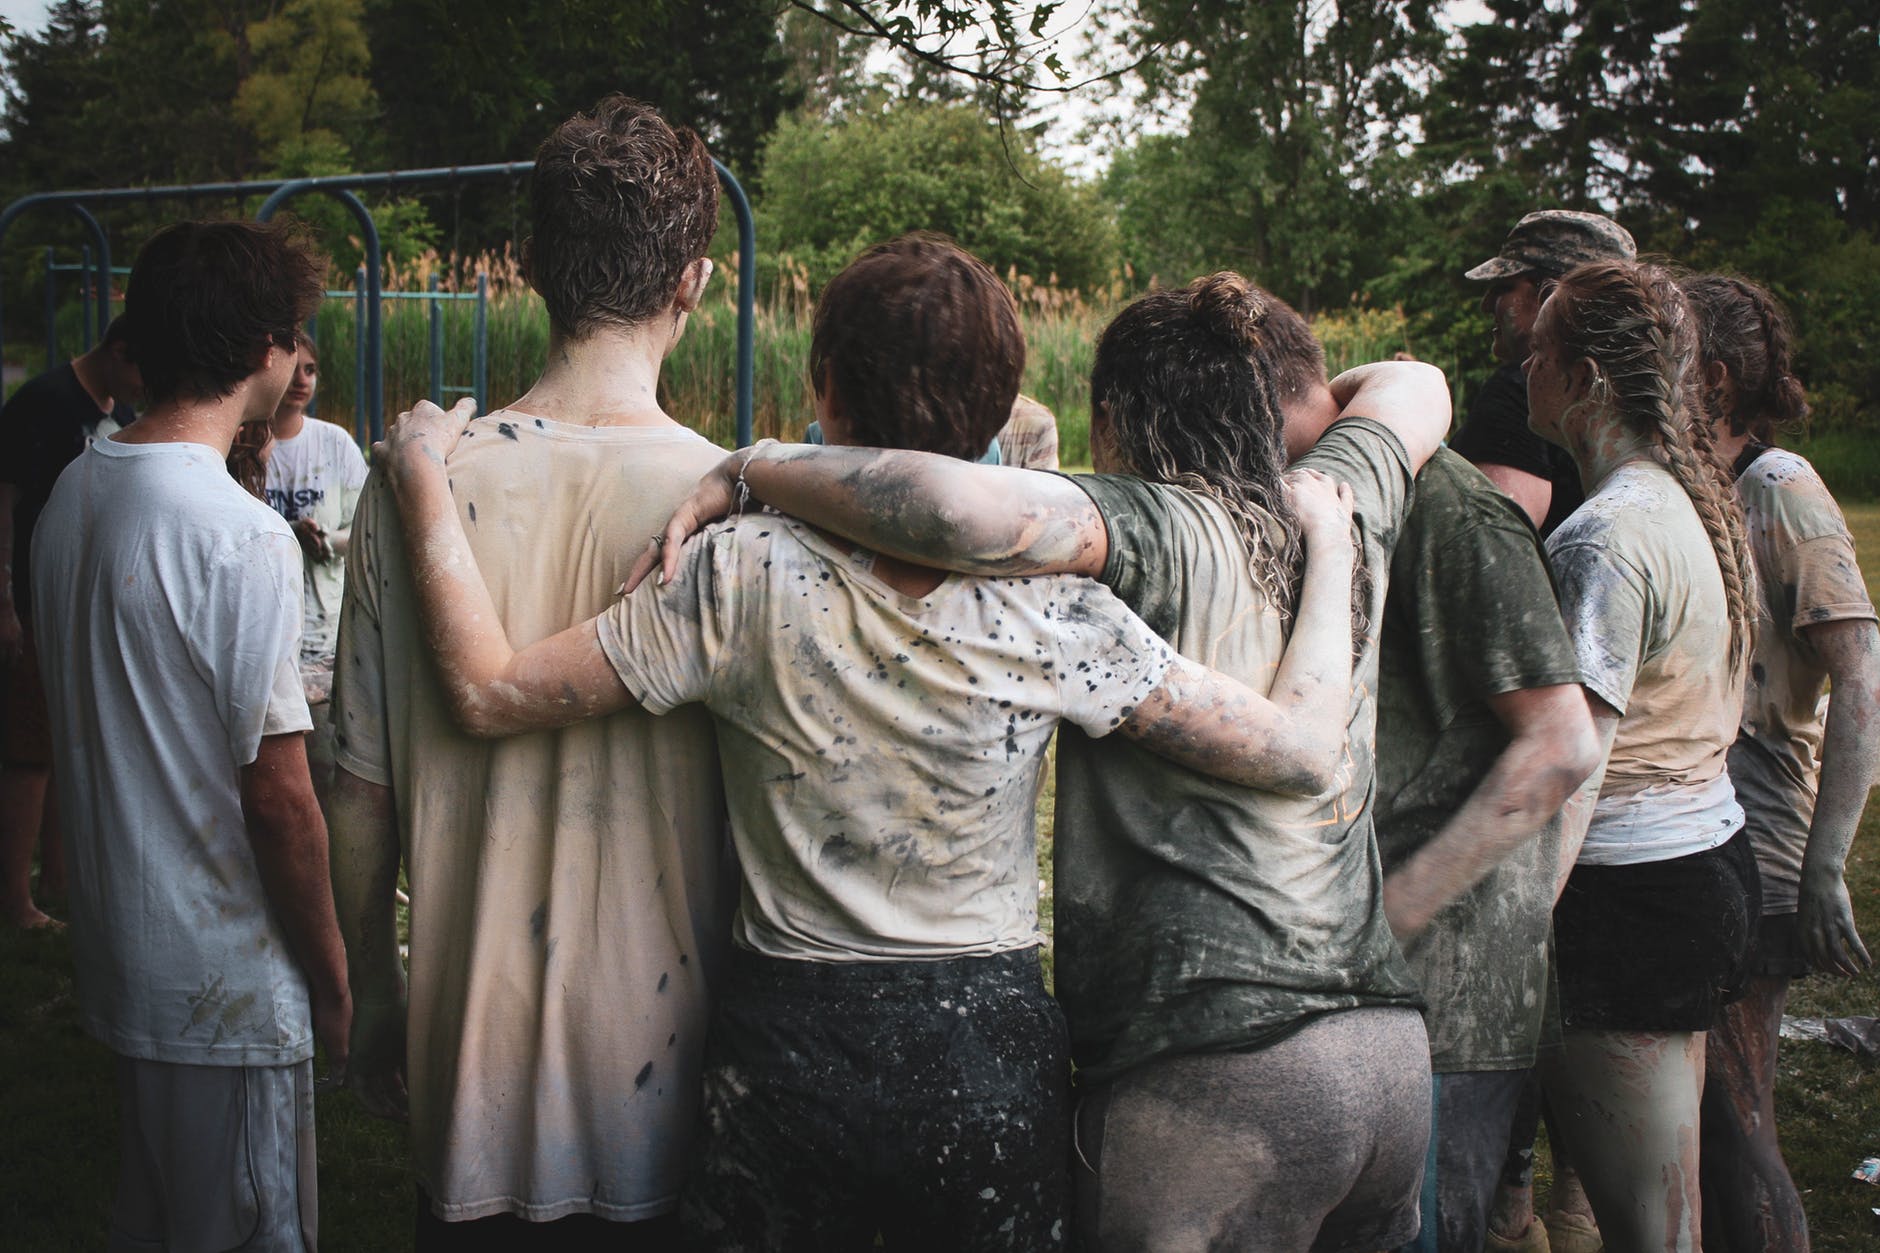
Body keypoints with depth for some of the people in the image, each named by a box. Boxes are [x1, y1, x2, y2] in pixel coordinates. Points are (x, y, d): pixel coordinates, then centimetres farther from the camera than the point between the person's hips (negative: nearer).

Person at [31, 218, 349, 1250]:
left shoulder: (72, 491, 3)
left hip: (116, 954, 8)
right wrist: (331, 979, -8)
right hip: (225, 985, -8)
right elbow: (278, 797, -21)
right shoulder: (243, 537, -22)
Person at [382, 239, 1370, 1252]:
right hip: (989, 1055, 1)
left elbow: (492, 695, -11)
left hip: (784, 1050, 0)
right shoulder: (1051, 609, -13)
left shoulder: (744, 573, -15)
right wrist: (1328, 543, 3)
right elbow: (1302, 753, -11)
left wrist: (422, 485, 0)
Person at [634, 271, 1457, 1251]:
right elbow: (1415, 387, 31)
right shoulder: (1337, 510, 9)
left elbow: (970, 507, -29)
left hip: (1215, 1074, -7)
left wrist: (747, 469, -18)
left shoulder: (1161, 531, -9)